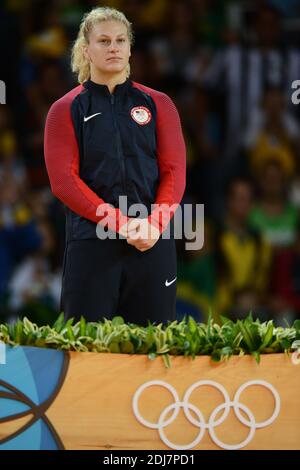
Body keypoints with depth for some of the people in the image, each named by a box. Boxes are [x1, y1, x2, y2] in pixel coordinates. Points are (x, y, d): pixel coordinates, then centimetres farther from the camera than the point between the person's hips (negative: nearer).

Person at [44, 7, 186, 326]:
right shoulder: (66, 110, 7)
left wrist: (155, 224, -12)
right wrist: (122, 223, -14)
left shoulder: (158, 104, 12)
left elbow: (174, 172, 6)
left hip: (153, 242, 2)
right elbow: (63, 180, -3)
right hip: (91, 244, -2)